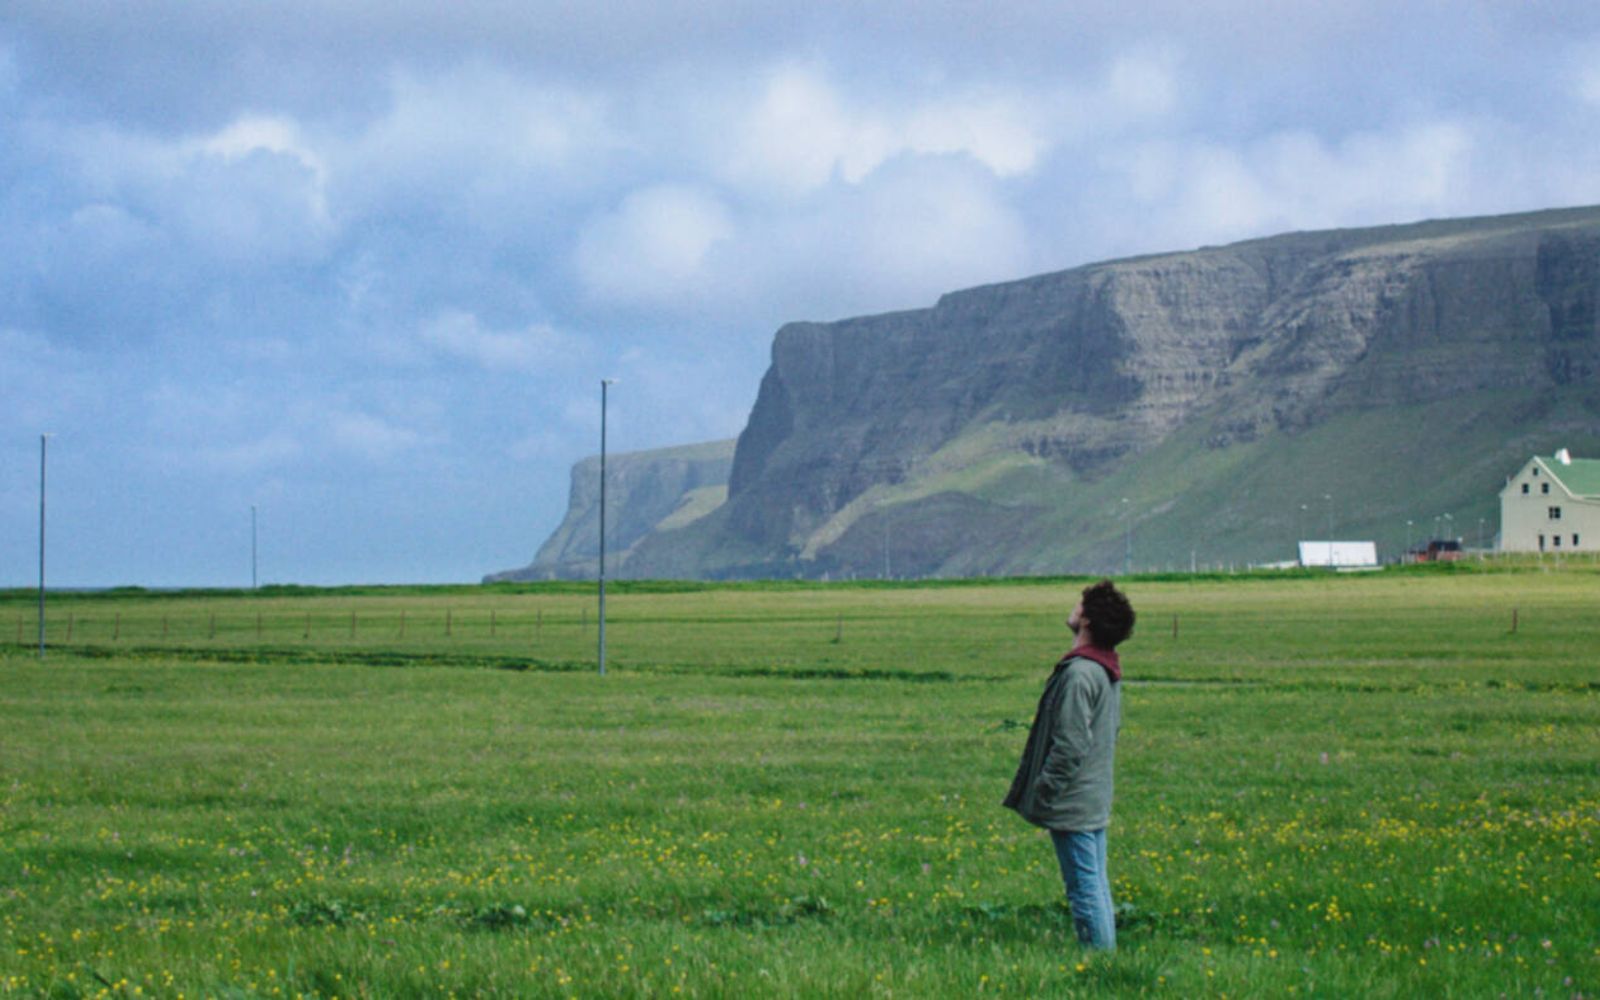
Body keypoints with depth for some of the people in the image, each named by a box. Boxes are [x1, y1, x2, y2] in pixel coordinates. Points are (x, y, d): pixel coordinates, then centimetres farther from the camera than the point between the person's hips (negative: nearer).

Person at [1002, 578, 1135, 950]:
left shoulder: (1079, 674, -21)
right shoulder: (1108, 671, 10)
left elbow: (1070, 746, -23)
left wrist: (1042, 795, -15)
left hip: (1072, 806, -10)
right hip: (1096, 802, 10)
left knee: (1084, 888, -4)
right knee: (1096, 885, 15)